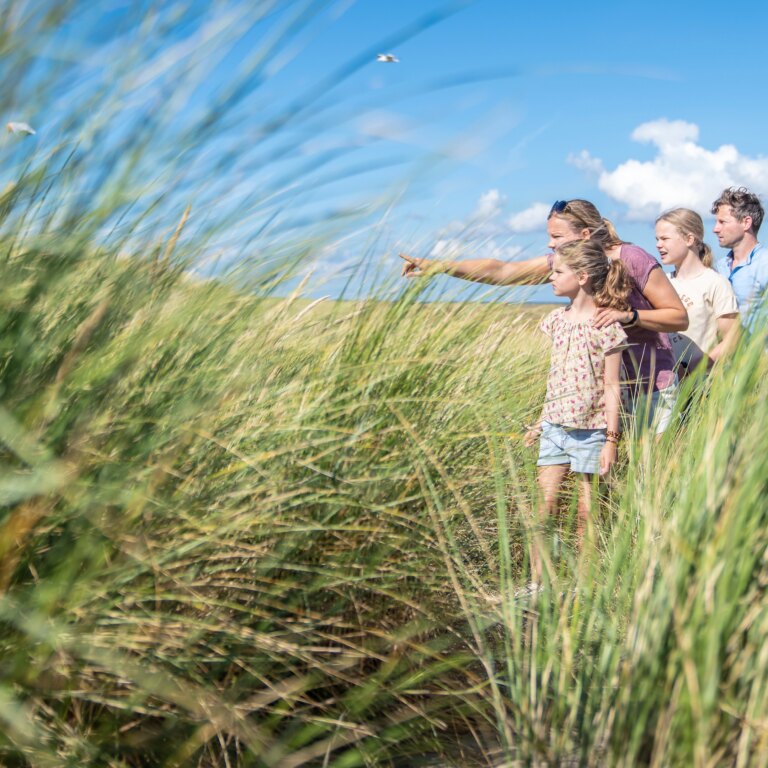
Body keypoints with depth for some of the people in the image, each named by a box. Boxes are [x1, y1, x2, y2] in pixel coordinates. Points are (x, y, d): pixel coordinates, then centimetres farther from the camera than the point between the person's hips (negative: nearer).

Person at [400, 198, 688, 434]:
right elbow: (502, 270, -3)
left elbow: (680, 317, -13)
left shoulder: (633, 260, -16)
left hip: (651, 385, -5)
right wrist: (438, 266, -9)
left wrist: (628, 315, -28)